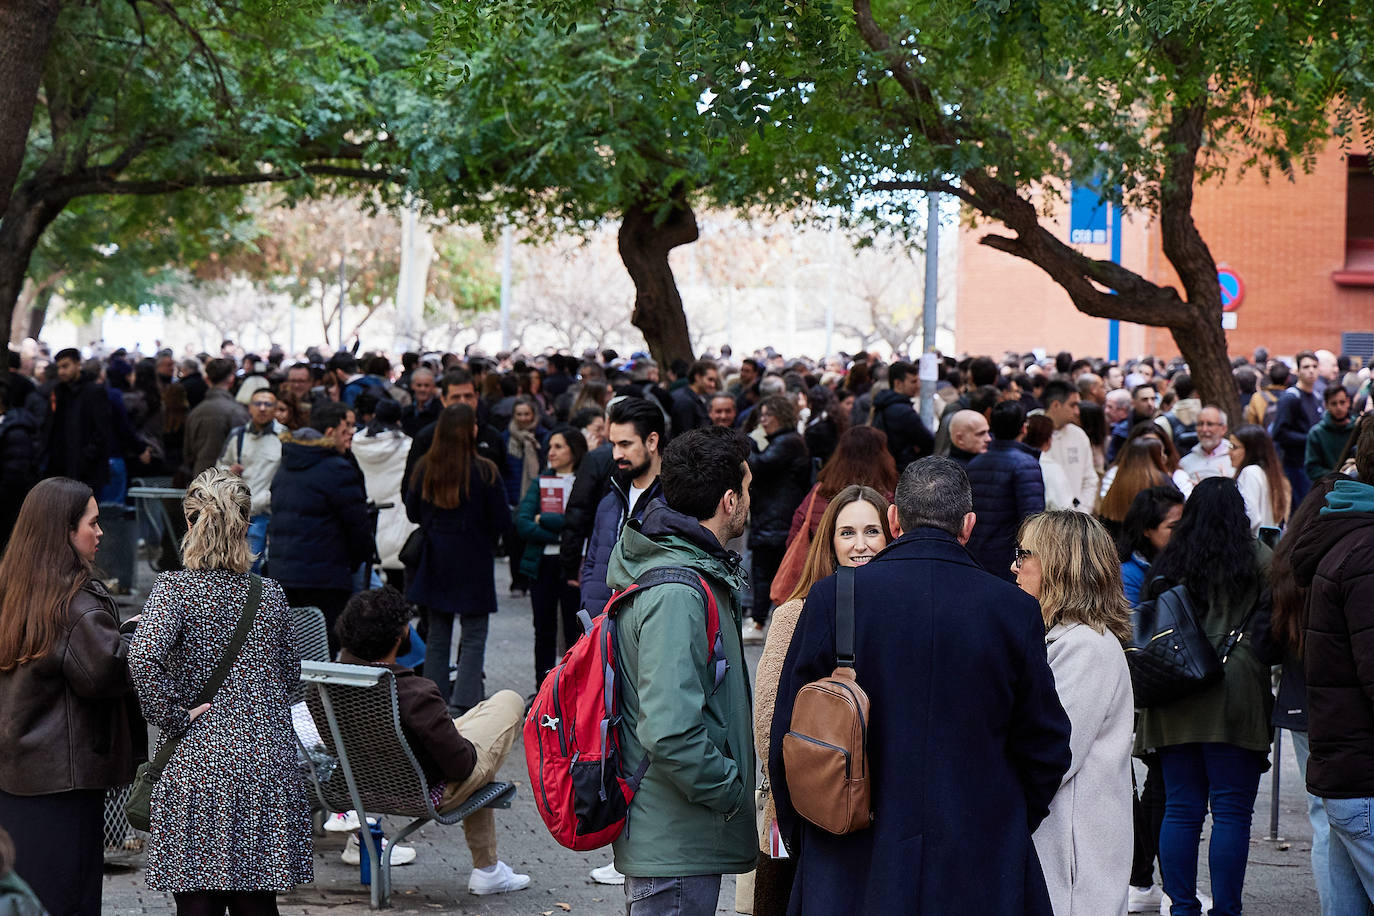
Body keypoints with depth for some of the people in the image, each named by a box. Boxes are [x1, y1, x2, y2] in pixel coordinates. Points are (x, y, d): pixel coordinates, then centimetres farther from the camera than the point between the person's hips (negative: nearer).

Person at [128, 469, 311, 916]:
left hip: (197, 763, -3)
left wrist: (173, 716, -12)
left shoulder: (174, 589, -7)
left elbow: (143, 658, -24)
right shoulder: (271, 594, 4)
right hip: (268, 761, 3)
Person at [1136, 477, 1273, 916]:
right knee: (1232, 810, 0)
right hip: (1232, 699, -4)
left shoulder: (1167, 563, 8)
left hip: (1175, 707, 4)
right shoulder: (1258, 559, -2)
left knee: (1181, 809, 8)